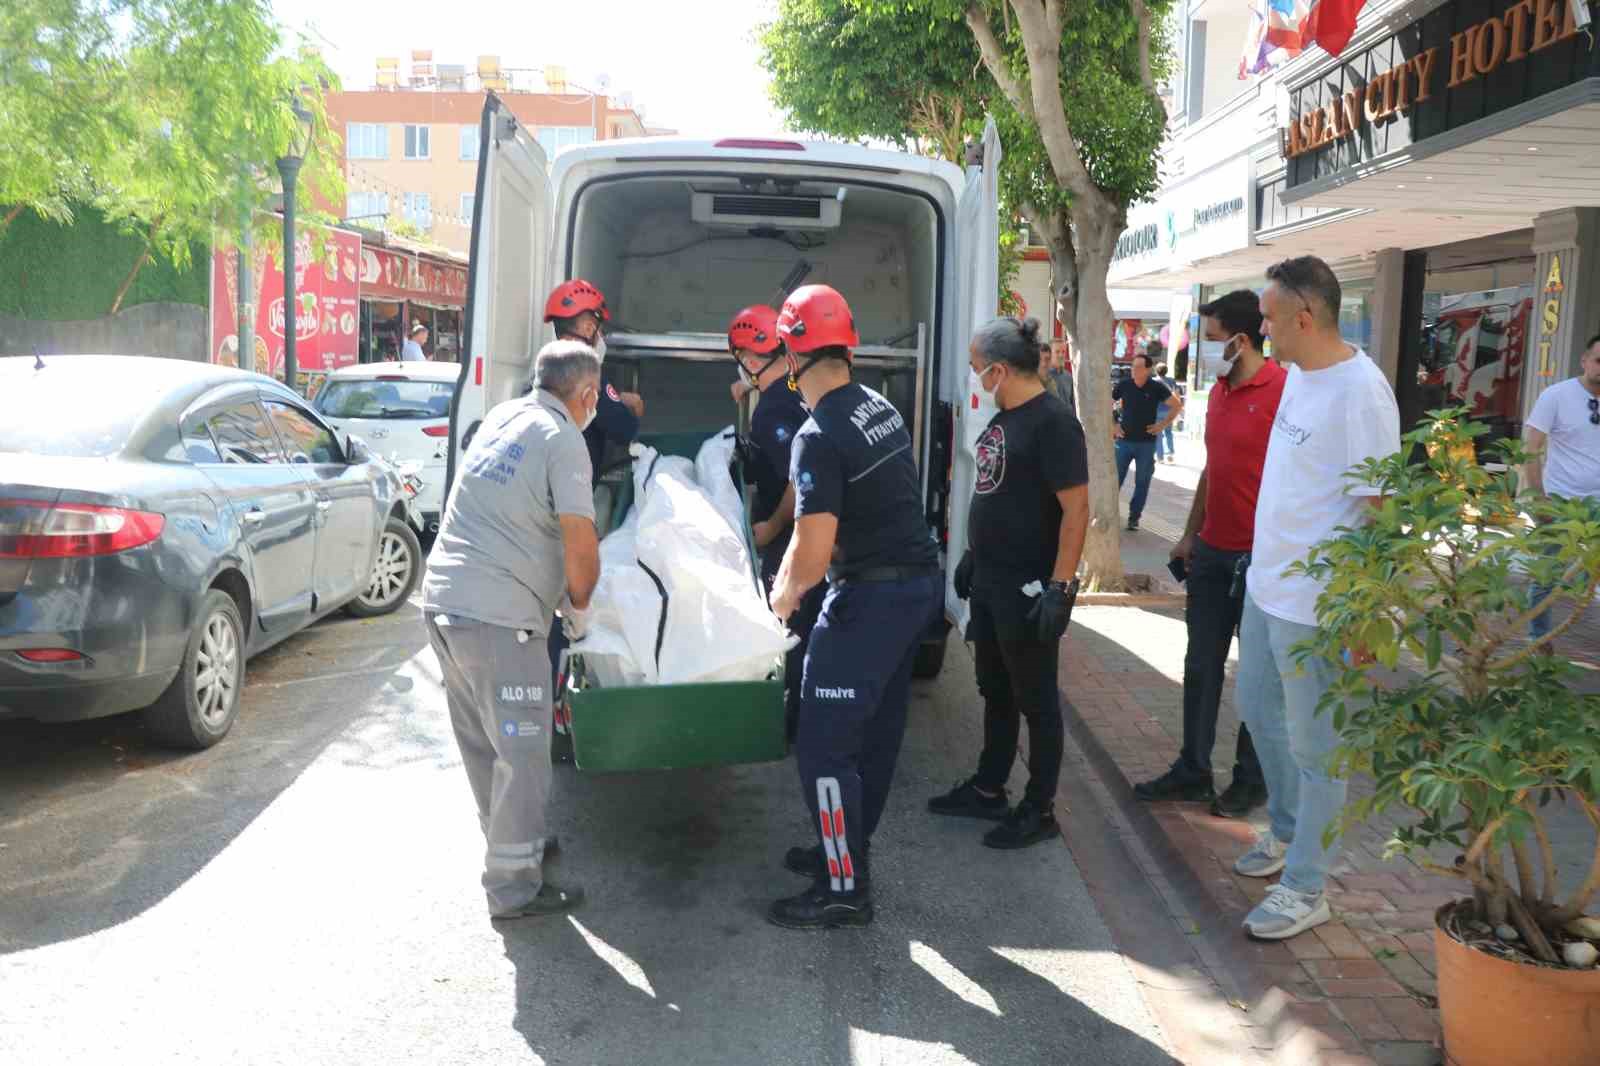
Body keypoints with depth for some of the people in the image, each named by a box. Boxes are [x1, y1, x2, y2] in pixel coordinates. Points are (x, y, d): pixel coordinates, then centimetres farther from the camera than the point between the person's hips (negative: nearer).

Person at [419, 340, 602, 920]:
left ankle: (515, 841, 37)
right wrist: (579, 609, 3)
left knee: (482, 743, 20)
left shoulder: (500, 418, 14)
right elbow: (580, 546, -15)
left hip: (444, 599, 9)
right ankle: (514, 887, 9)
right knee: (522, 754, 2)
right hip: (499, 616, -9)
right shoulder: (562, 439, -10)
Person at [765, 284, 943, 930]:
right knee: (877, 729, 19)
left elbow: (814, 551, -22)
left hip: (870, 597, -9)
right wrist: (791, 569, 22)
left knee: (824, 747, 0)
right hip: (919, 582, 9)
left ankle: (844, 890, 9)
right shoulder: (880, 407, 8)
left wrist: (786, 593, -2)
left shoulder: (820, 436, -20)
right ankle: (844, 847, 35)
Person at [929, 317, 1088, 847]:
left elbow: (1076, 509, -21)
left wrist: (1060, 588, -24)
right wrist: (972, 556, 20)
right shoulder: (1004, 417, 10)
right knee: (995, 692, 19)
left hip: (1029, 590, -9)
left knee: (1035, 700, 4)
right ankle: (988, 789, 33)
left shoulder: (1053, 422, -18)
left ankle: (1039, 810, 18)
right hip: (989, 583, 9)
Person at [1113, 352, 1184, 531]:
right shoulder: (1124, 385, -3)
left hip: (1146, 443, -1)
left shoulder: (1156, 387, -7)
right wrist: (1112, 424, 3)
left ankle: (1134, 517, 16)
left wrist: (1163, 424, -6)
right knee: (1115, 479, 2)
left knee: (1142, 483, 6)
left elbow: (1178, 405, 0)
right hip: (1124, 441, 1)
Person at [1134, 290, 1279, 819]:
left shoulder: (1284, 390, -15)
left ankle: (1252, 780, 21)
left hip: (1259, 556, -7)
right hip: (1211, 551, 8)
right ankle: (1192, 772, 24)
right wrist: (1190, 535, 18)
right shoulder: (1219, 391, 10)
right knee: (1200, 667, 13)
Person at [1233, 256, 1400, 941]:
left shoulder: (1359, 391, -21)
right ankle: (1287, 830, 44)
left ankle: (1305, 888, 18)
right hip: (1266, 585, 10)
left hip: (1316, 603, -10)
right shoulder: (1297, 375, 7)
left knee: (1313, 746, 4)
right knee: (1258, 711, 23)